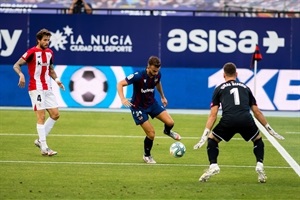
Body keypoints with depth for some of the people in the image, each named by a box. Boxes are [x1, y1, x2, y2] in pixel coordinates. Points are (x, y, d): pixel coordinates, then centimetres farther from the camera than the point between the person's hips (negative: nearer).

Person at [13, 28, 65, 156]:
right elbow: (16, 65, -10)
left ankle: (40, 140, 17)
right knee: (41, 116, -9)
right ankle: (44, 148, -7)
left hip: (47, 89, 7)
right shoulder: (32, 52, -10)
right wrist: (21, 75, -30)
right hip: (36, 89, -7)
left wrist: (56, 79, 7)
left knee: (55, 114, 4)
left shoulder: (49, 53, 11)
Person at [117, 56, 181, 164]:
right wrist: (122, 99, -42)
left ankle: (167, 131, 31)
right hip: (138, 107, -5)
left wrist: (162, 96, 22)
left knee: (170, 122, -9)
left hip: (152, 103, 5)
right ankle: (147, 156, 18)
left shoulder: (157, 75, -11)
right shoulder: (139, 76, -30)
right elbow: (120, 84, -28)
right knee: (151, 133, -10)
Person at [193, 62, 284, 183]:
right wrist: (270, 130, 34)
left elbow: (213, 115, 14)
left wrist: (204, 136, 13)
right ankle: (260, 165, 9)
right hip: (246, 120, 2)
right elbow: (257, 112, 27)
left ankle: (213, 166, 3)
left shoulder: (219, 89, 22)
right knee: (258, 140, 29)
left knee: (212, 139, 23)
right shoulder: (245, 88, 28)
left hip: (228, 121, -2)